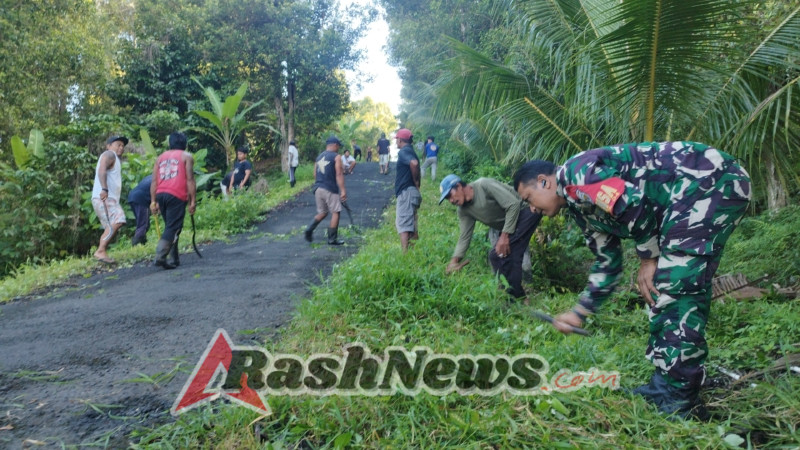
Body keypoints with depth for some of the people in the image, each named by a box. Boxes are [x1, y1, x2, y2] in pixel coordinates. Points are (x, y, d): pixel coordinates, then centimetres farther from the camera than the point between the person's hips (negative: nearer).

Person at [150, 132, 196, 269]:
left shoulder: (161, 157, 21)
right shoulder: (186, 156, 8)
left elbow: (154, 181, 12)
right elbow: (190, 180, -3)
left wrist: (153, 201, 12)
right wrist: (193, 201, -3)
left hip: (161, 195, 5)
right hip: (177, 196, -5)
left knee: (170, 226, 14)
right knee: (173, 228, -7)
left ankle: (174, 259, 14)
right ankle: (160, 256, -22)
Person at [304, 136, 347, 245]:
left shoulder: (319, 157, 15)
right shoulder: (336, 157, -5)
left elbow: (315, 174, 16)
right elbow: (339, 174, -13)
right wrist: (343, 190, -16)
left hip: (318, 188, 7)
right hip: (330, 189, -7)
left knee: (322, 212, 18)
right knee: (335, 213, 4)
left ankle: (310, 229, -3)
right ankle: (332, 239, 5)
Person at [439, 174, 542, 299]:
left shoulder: (484, 185, -22)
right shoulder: (463, 210, 1)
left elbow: (513, 205, -24)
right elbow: (464, 237, 2)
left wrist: (504, 235, -25)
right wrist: (454, 261, -12)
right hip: (507, 226, 9)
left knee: (503, 253, -19)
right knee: (495, 256, 4)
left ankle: (513, 293, -9)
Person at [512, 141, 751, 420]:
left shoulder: (575, 172, -11)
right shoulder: (582, 206, 17)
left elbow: (634, 205, -23)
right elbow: (607, 263, 22)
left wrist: (649, 259, -10)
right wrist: (579, 313, 23)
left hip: (711, 179, -10)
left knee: (676, 285, -13)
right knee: (664, 285, 10)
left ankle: (680, 402, -6)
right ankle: (666, 384, 18)